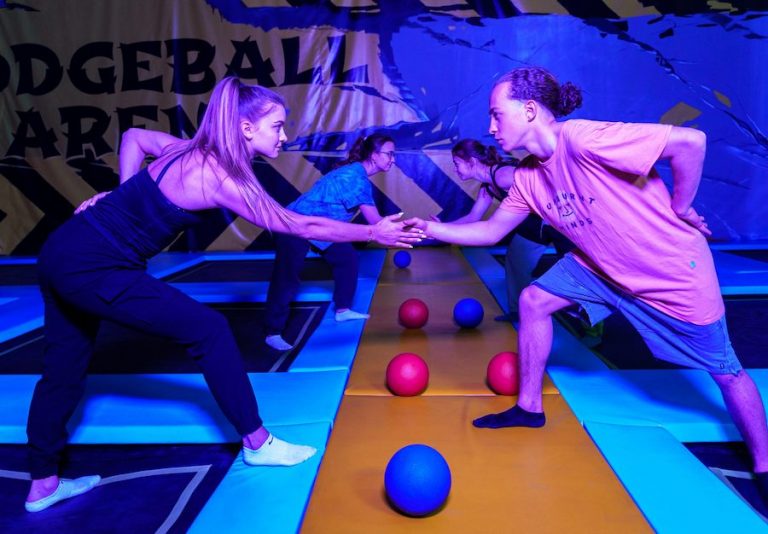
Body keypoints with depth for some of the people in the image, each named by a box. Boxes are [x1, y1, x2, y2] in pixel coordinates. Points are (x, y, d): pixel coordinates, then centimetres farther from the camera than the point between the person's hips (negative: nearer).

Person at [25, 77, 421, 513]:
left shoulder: (195, 151, 4)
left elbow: (133, 137, 20)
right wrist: (373, 233, -7)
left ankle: (43, 484, 34)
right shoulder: (218, 178, -20)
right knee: (208, 329, -5)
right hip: (92, 266, -9)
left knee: (65, 366, 18)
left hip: (66, 252, 9)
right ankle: (257, 444, 6)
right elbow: (299, 225, -14)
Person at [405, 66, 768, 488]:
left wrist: (678, 210, -20)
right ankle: (529, 406, 19)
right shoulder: (529, 176, -5)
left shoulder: (582, 140, -31)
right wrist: (430, 227, -3)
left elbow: (691, 141, -31)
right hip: (602, 264, 7)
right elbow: (492, 231, 5)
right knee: (534, 301, 4)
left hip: (673, 271, -7)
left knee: (725, 372, 4)